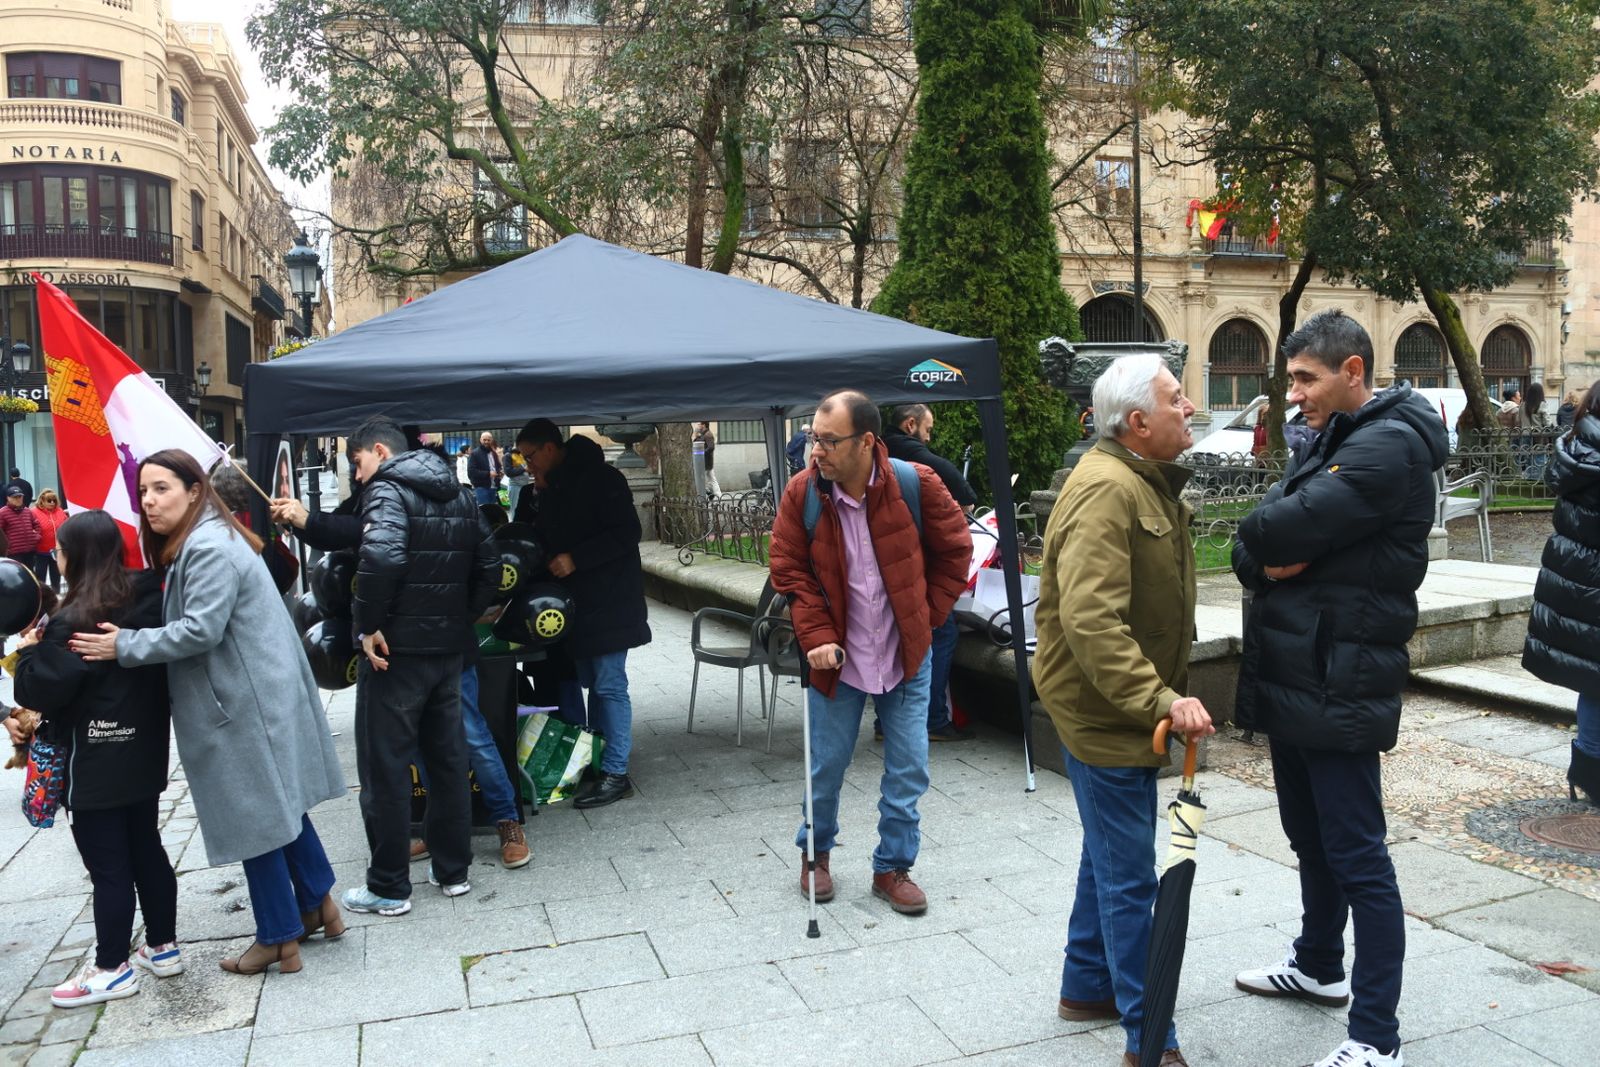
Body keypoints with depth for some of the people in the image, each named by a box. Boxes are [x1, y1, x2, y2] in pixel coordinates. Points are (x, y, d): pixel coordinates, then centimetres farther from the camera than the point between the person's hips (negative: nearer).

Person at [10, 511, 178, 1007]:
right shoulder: (148, 598, 2)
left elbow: (42, 690, -18)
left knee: (107, 865, 2)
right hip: (143, 752, 8)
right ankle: (163, 947, 26)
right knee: (146, 850, 16)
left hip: (95, 763, -8)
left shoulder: (74, 620, -19)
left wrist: (29, 651, -1)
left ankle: (112, 968, 13)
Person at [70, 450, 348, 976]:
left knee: (255, 816, 1)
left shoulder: (210, 548, -19)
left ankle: (279, 938, 13)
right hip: (253, 696, 10)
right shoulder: (197, 543, 15)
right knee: (279, 803, 17)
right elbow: (188, 621, 17)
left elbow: (200, 630, -24)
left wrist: (124, 646, -18)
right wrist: (132, 638, 7)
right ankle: (317, 904, 28)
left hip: (245, 704, -10)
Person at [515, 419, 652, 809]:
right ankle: (596, 759, 22)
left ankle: (616, 772, 0)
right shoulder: (550, 489, 13)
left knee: (609, 684, -5)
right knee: (590, 682, 13)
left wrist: (574, 558, -22)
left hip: (608, 601, -8)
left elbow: (627, 532, -20)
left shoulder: (600, 478, -13)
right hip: (576, 602, 8)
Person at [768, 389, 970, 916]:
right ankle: (815, 853, 35)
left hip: (907, 654, 0)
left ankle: (892, 868, 25)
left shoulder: (916, 484, -13)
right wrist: (816, 636, -14)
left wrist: (926, 615, -1)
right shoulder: (802, 492, -11)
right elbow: (789, 571, -5)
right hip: (837, 656, 0)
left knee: (908, 770, 7)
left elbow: (955, 549, 1)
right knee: (826, 765, 10)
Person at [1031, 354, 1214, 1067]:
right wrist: (1160, 699, -36)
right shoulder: (1106, 490, -23)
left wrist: (1168, 691, 20)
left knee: (1111, 855, 22)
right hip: (1103, 710, -11)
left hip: (1131, 707, 11)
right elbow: (1090, 620, -33)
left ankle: (1087, 986, 39)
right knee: (1129, 876, -2)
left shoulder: (1149, 481, 12)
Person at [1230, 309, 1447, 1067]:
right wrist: (1270, 559, -13)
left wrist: (1271, 541, -5)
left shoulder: (1391, 444, -16)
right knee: (1310, 835, 22)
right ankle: (1319, 966, 40)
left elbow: (1275, 532, -26)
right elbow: (1249, 550, 7)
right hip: (1293, 677, 10)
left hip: (1340, 686, -9)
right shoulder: (1333, 440, 15)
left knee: (1356, 855, -2)